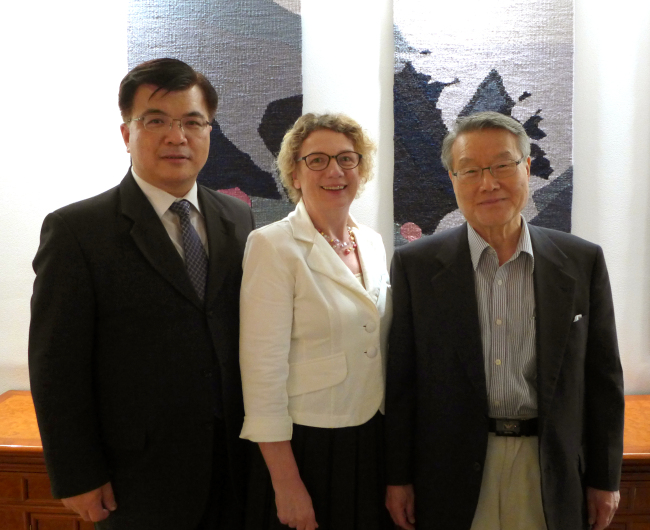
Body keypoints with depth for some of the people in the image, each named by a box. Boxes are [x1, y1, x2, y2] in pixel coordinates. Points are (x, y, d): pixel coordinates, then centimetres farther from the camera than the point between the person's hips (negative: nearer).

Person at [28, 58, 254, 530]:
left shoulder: (239, 218, 3)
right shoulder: (76, 230, -11)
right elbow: (56, 367, -10)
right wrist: (77, 478, -9)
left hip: (237, 459, 5)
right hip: (140, 480, -4)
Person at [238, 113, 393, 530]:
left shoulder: (373, 242, 6)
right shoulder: (273, 245, -13)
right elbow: (263, 370, -16)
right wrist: (286, 485, -16)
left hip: (373, 443, 6)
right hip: (305, 445, -6)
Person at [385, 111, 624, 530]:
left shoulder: (583, 261, -2)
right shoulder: (415, 265, -6)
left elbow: (603, 378, 3)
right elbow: (401, 381, -3)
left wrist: (604, 479, 5)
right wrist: (398, 478, -1)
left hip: (552, 475, 2)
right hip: (451, 476, -1)